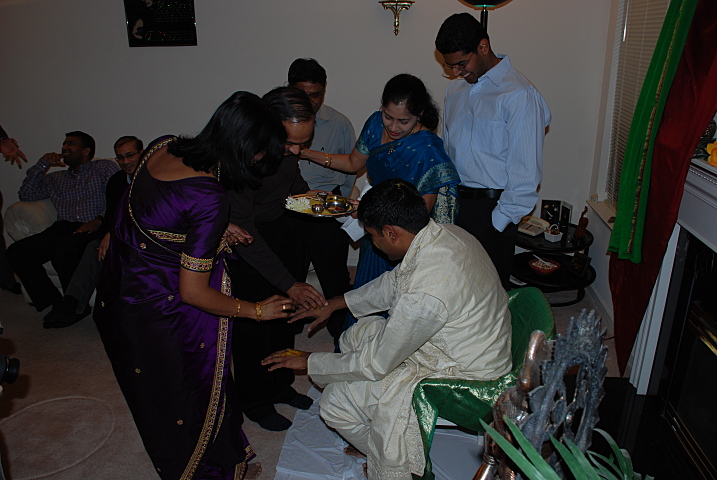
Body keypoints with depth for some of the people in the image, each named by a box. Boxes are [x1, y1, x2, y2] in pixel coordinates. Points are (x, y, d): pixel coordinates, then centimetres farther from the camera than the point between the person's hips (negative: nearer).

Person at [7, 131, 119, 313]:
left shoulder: (105, 167, 15)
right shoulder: (55, 178, 31)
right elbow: (26, 195, 21)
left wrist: (99, 220, -17)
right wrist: (43, 164, 16)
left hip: (93, 228, -6)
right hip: (62, 228, 6)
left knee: (62, 250, -36)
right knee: (16, 251, -17)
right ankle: (54, 304, -15)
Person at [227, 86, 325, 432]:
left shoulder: (288, 144, -13)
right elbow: (244, 233, -32)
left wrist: (303, 193, -9)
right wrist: (290, 284, -34)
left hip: (284, 226, 7)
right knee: (255, 323, 3)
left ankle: (280, 386, 38)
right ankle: (255, 403, 27)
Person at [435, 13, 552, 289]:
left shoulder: (519, 95, -12)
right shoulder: (455, 89, 12)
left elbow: (526, 174, -13)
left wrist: (498, 222, -12)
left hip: (492, 208, -6)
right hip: (453, 202, 6)